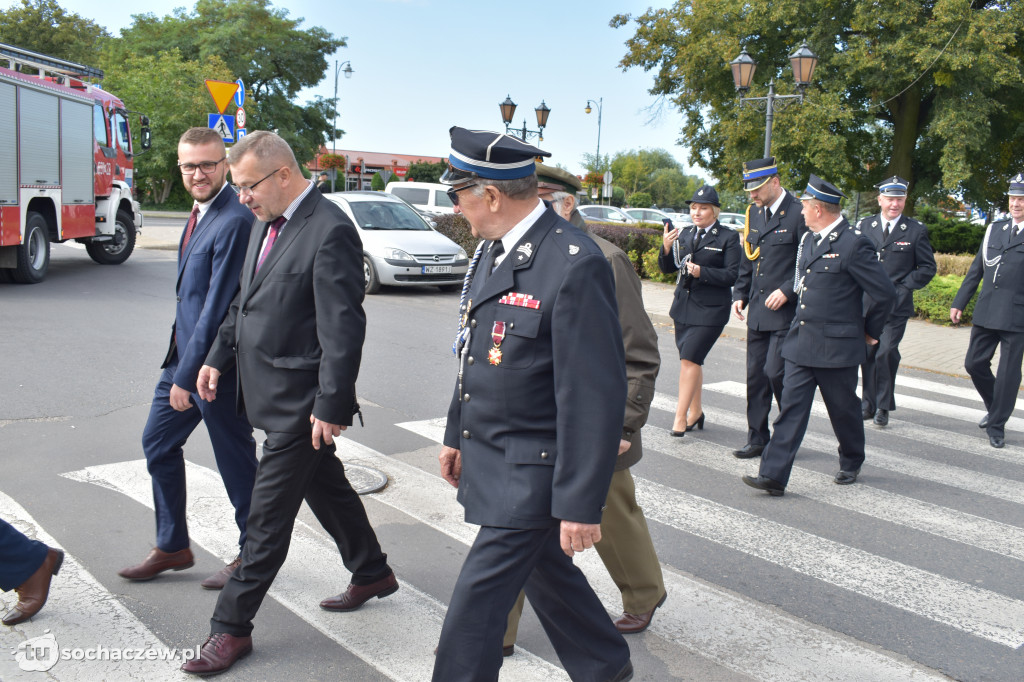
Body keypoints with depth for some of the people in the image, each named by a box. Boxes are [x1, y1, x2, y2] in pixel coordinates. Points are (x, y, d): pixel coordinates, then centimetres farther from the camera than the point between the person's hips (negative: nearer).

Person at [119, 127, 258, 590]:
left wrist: (189, 375, -20)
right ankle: (172, 547, 33)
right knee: (158, 443, 18)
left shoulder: (234, 222, -21)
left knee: (235, 461, 5)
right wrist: (180, 366, 18)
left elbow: (218, 305, -23)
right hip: (184, 353, 10)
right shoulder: (201, 212, 11)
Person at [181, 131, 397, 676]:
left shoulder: (330, 232, -20)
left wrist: (331, 405, -21)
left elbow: (343, 328, -22)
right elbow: (245, 299, 20)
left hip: (301, 403, -9)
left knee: (269, 514, 1)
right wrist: (219, 356, 13)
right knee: (326, 487, 22)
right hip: (269, 391, 9)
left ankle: (232, 626, 14)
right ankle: (372, 574, 41)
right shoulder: (266, 222, 9)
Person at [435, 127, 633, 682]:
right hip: (489, 460, 9)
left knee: (475, 606, -1)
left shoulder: (576, 265, -23)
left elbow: (596, 397, -23)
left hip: (532, 474, -9)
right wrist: (457, 434, 21)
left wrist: (581, 504, -21)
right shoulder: (492, 251, 6)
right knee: (545, 573, 23)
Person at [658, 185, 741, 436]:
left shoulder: (728, 238, -4)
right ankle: (696, 411, 27)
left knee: (689, 359, -13)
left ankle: (680, 416, -6)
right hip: (684, 306, 6)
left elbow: (732, 275, -10)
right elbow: (667, 268, 8)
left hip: (710, 310, -6)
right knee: (692, 361, 13)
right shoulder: (685, 235, 12)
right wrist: (666, 249, -11)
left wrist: (702, 272, -22)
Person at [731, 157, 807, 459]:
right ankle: (757, 438, 19)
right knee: (755, 375, 9)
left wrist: (787, 290, -18)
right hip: (757, 312, 7)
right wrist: (739, 295, 11)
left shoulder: (798, 215, -10)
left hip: (786, 311, -7)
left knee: (775, 372, -10)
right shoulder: (754, 214, 13)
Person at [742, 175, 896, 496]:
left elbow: (885, 293, -11)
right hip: (801, 342, 7)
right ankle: (773, 475, -2)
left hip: (837, 346, -6)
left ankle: (851, 464, 35)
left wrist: (870, 331, 0)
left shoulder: (854, 244, -14)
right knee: (791, 407, 0)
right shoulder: (809, 240, 11)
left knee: (844, 410, 12)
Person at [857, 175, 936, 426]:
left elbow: (927, 268, 5)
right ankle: (868, 404, 20)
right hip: (866, 303, 2)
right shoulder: (864, 226, 7)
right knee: (867, 355, 7)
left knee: (886, 354, -8)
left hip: (896, 305, -2)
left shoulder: (916, 231, 2)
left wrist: (903, 287, -6)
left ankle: (884, 406, 9)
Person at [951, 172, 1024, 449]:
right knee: (974, 364, 10)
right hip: (986, 312, 5)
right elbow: (976, 270, 15)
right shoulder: (994, 229, 11)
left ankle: (997, 426, 17)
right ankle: (994, 407, 35)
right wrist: (959, 302, 13)